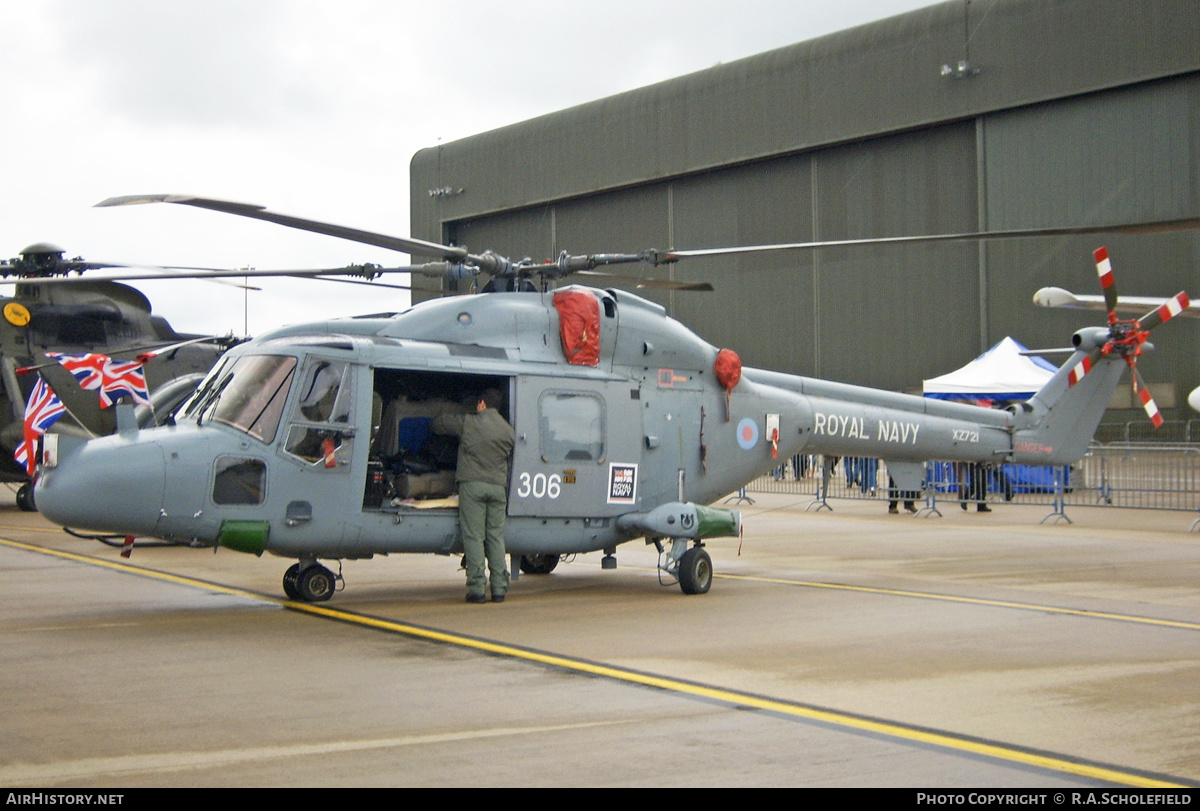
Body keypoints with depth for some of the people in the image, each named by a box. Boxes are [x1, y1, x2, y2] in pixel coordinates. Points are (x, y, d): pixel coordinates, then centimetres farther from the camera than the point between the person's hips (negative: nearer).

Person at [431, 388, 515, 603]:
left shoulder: (468, 423, 0)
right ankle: (499, 589, 5)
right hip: (498, 486, 4)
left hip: (472, 483, -4)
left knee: (474, 537, -4)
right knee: (496, 537, 7)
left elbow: (438, 423, 12)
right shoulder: (508, 430, 11)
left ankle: (477, 588, -8)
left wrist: (431, 426, 35)